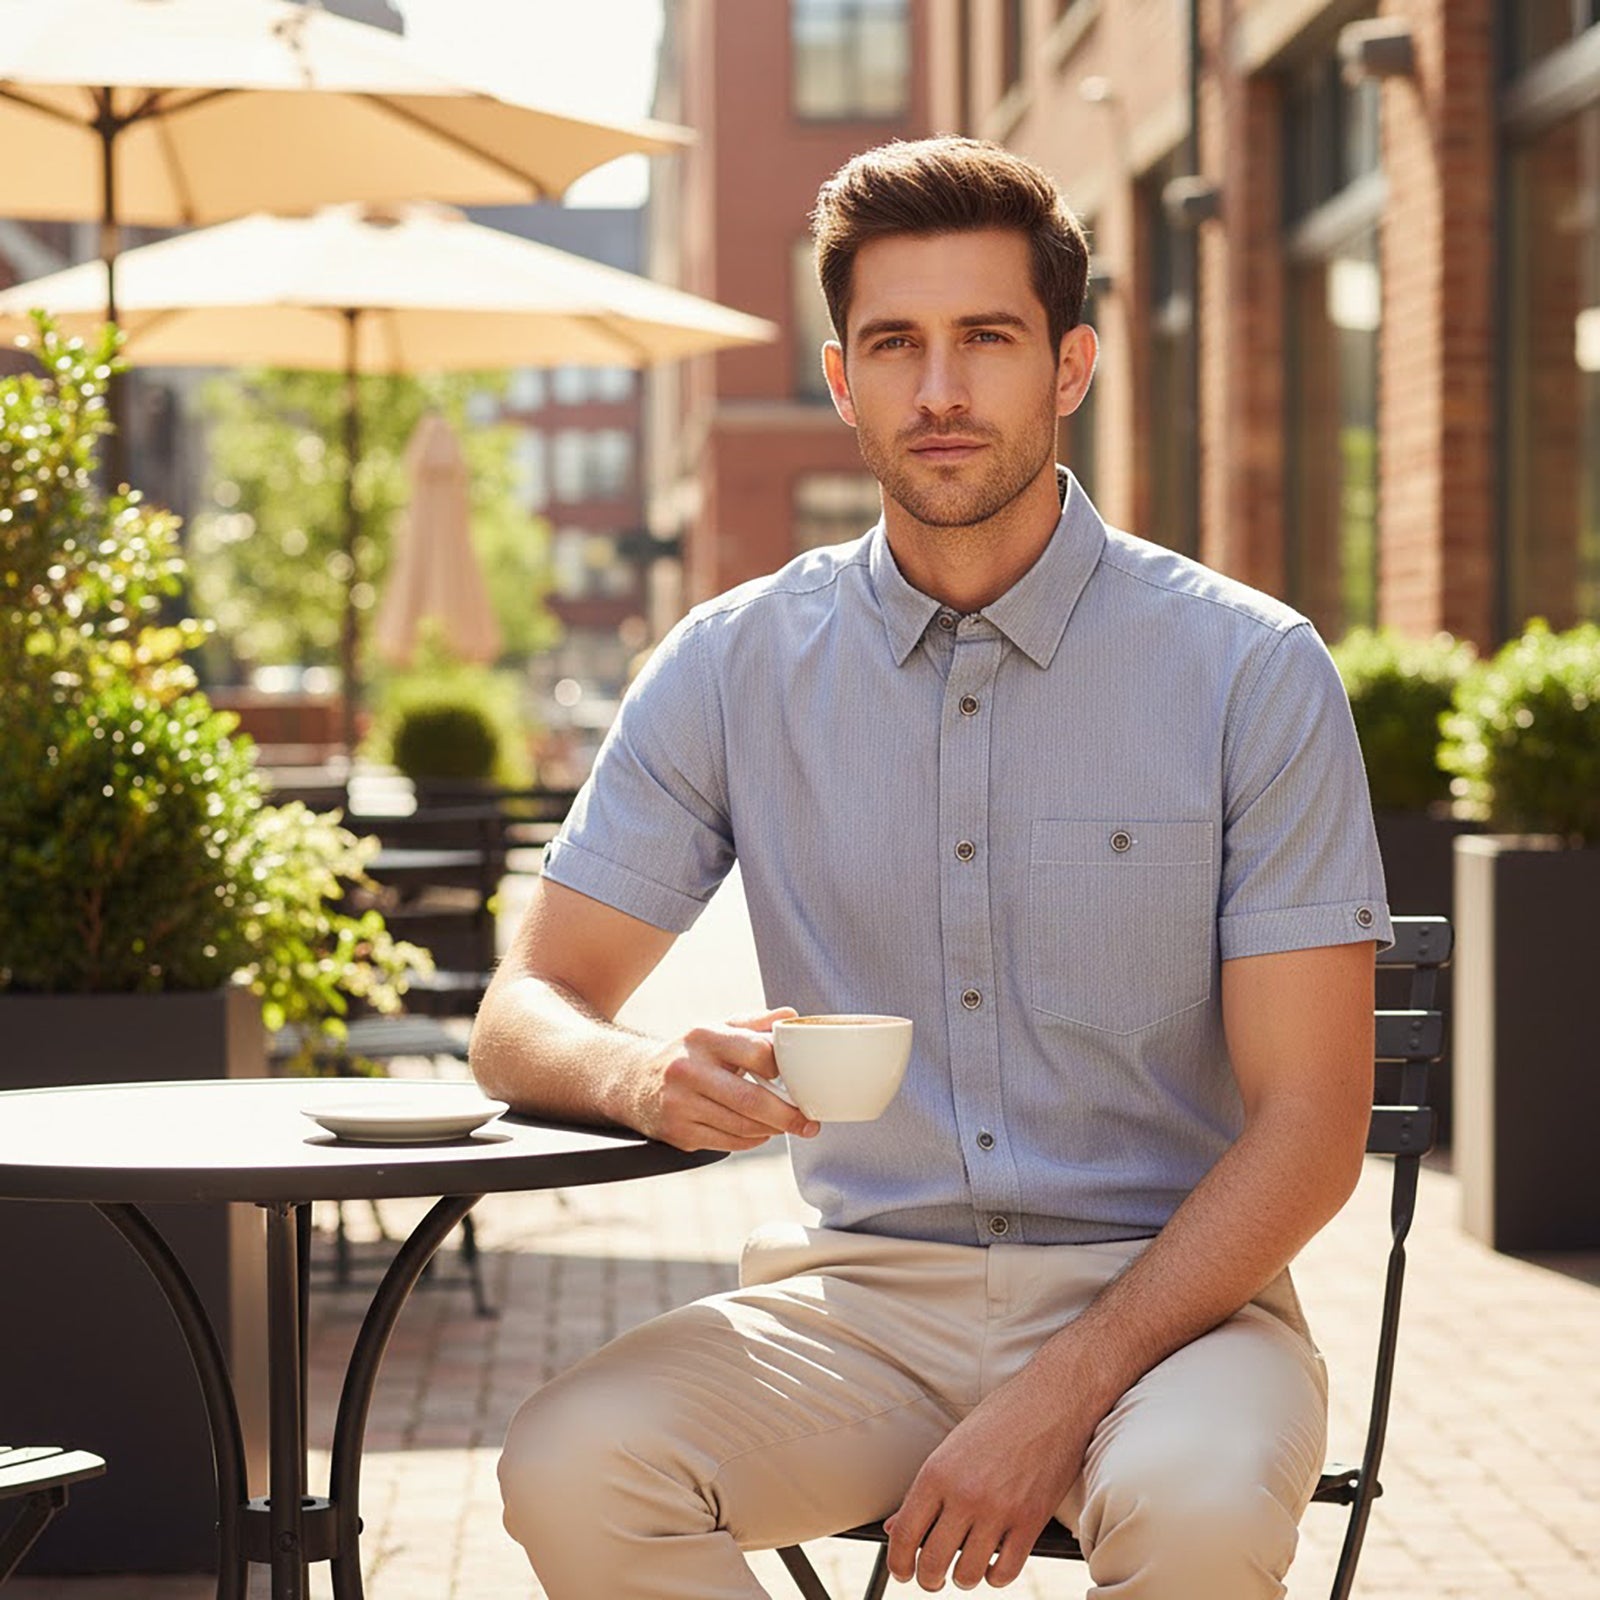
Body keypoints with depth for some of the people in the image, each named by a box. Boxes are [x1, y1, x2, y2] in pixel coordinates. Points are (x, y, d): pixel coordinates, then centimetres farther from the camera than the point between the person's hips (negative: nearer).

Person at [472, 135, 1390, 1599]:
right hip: (859, 1294, 3)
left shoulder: (1250, 671, -5)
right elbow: (525, 1016, 5)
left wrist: (1060, 1397, -19)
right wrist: (651, 1079, -21)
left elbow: (1309, 1127, -7)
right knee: (571, 1466, -26)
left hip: (1163, 1290, -2)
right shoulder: (734, 668, 3)